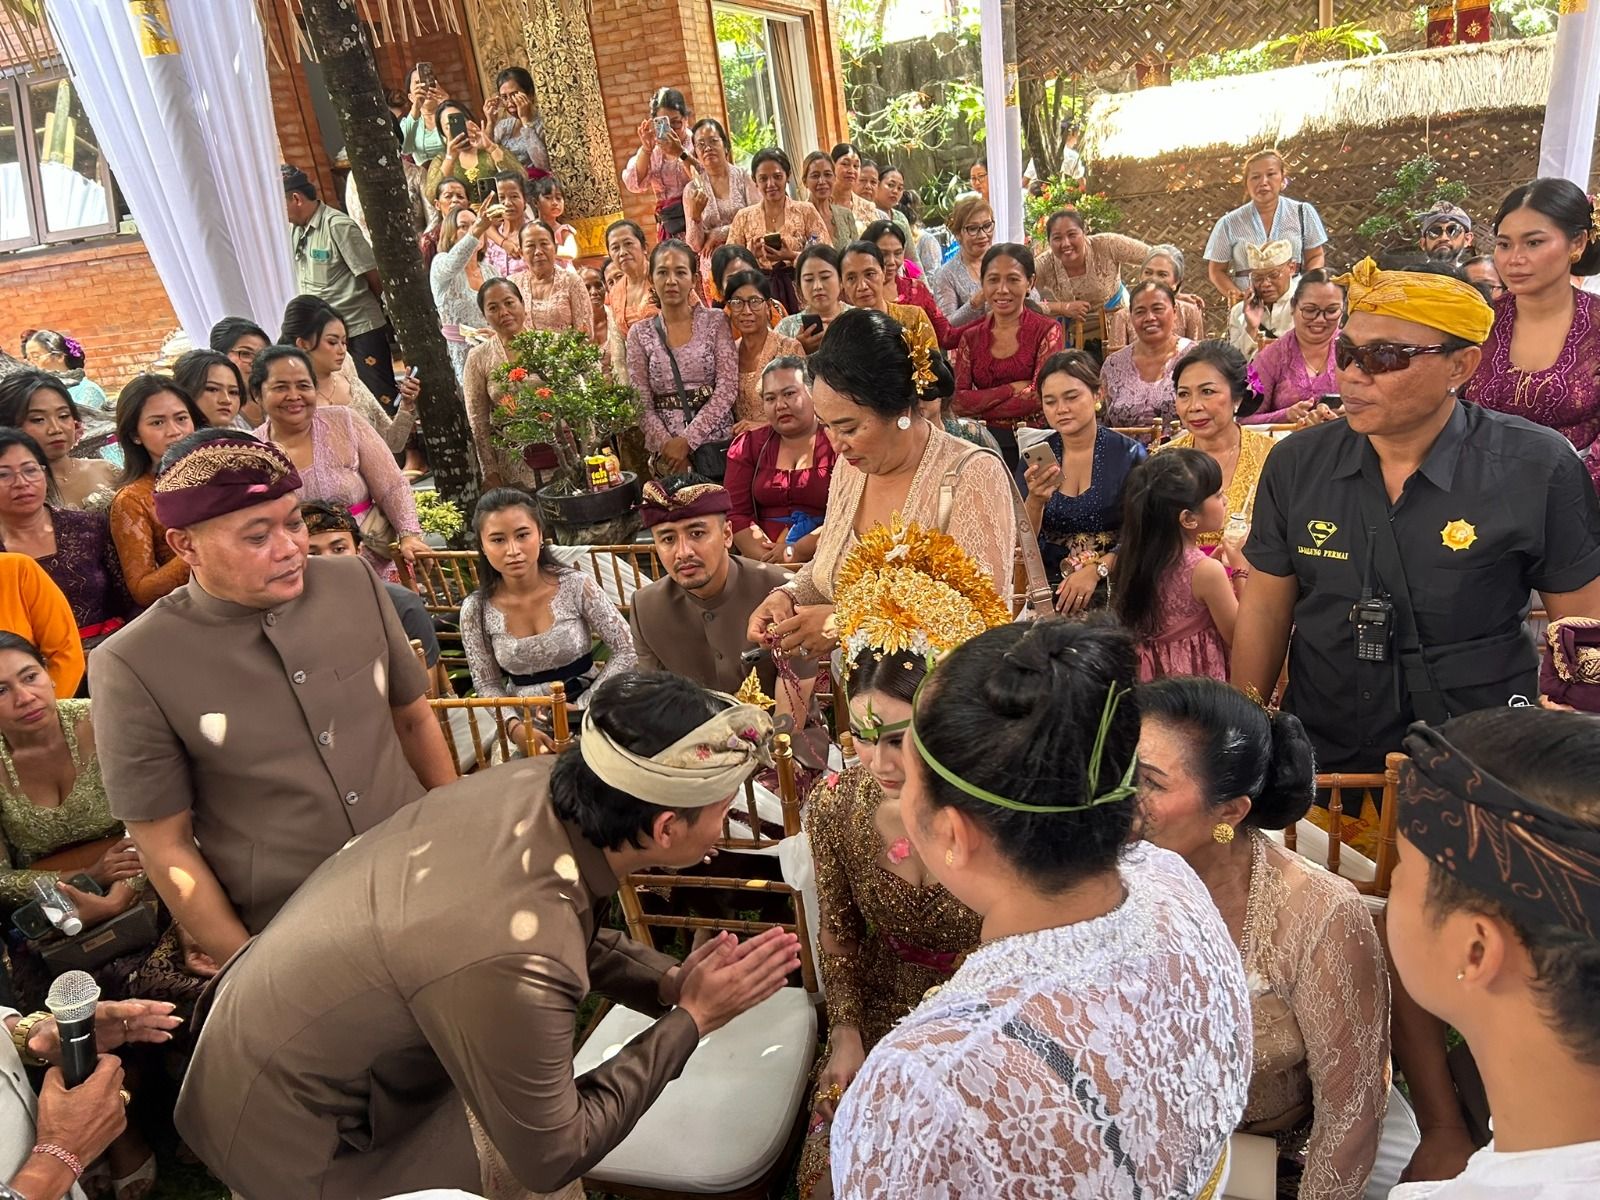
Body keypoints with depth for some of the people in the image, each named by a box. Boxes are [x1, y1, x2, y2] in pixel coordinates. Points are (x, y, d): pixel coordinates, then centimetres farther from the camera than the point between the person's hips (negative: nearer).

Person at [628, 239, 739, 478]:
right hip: (666, 454, 1)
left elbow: (727, 388, -6)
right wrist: (667, 445, -13)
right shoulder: (640, 334, 6)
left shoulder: (715, 321, 3)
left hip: (718, 445, 0)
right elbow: (641, 403, 2)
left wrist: (687, 440, -13)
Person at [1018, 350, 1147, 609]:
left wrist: (1095, 571, -18)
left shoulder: (1129, 454, 1)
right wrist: (1035, 501, -19)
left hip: (1111, 585, -1)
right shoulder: (1035, 458, 7)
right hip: (1050, 585, 2)